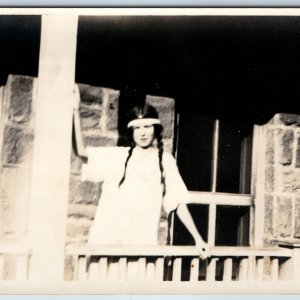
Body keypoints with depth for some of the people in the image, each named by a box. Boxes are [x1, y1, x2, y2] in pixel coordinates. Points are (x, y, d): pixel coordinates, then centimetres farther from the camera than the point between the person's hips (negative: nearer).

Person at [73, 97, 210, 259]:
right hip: (105, 238, 1)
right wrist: (76, 111, -3)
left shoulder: (165, 161, 8)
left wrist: (198, 239, 2)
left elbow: (179, 203, 7)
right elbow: (81, 151, 2)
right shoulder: (118, 155, 11)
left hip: (142, 242, -1)